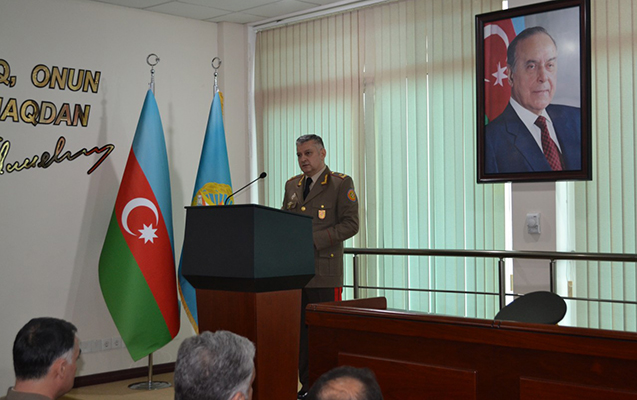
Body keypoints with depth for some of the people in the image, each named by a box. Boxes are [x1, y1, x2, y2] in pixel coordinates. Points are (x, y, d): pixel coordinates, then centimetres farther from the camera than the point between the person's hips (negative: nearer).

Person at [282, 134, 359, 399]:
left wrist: (313, 238, -16)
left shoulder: (341, 184, -1)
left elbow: (350, 224, -8)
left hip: (324, 273, -5)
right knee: (301, 331, 6)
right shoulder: (292, 185, 17)